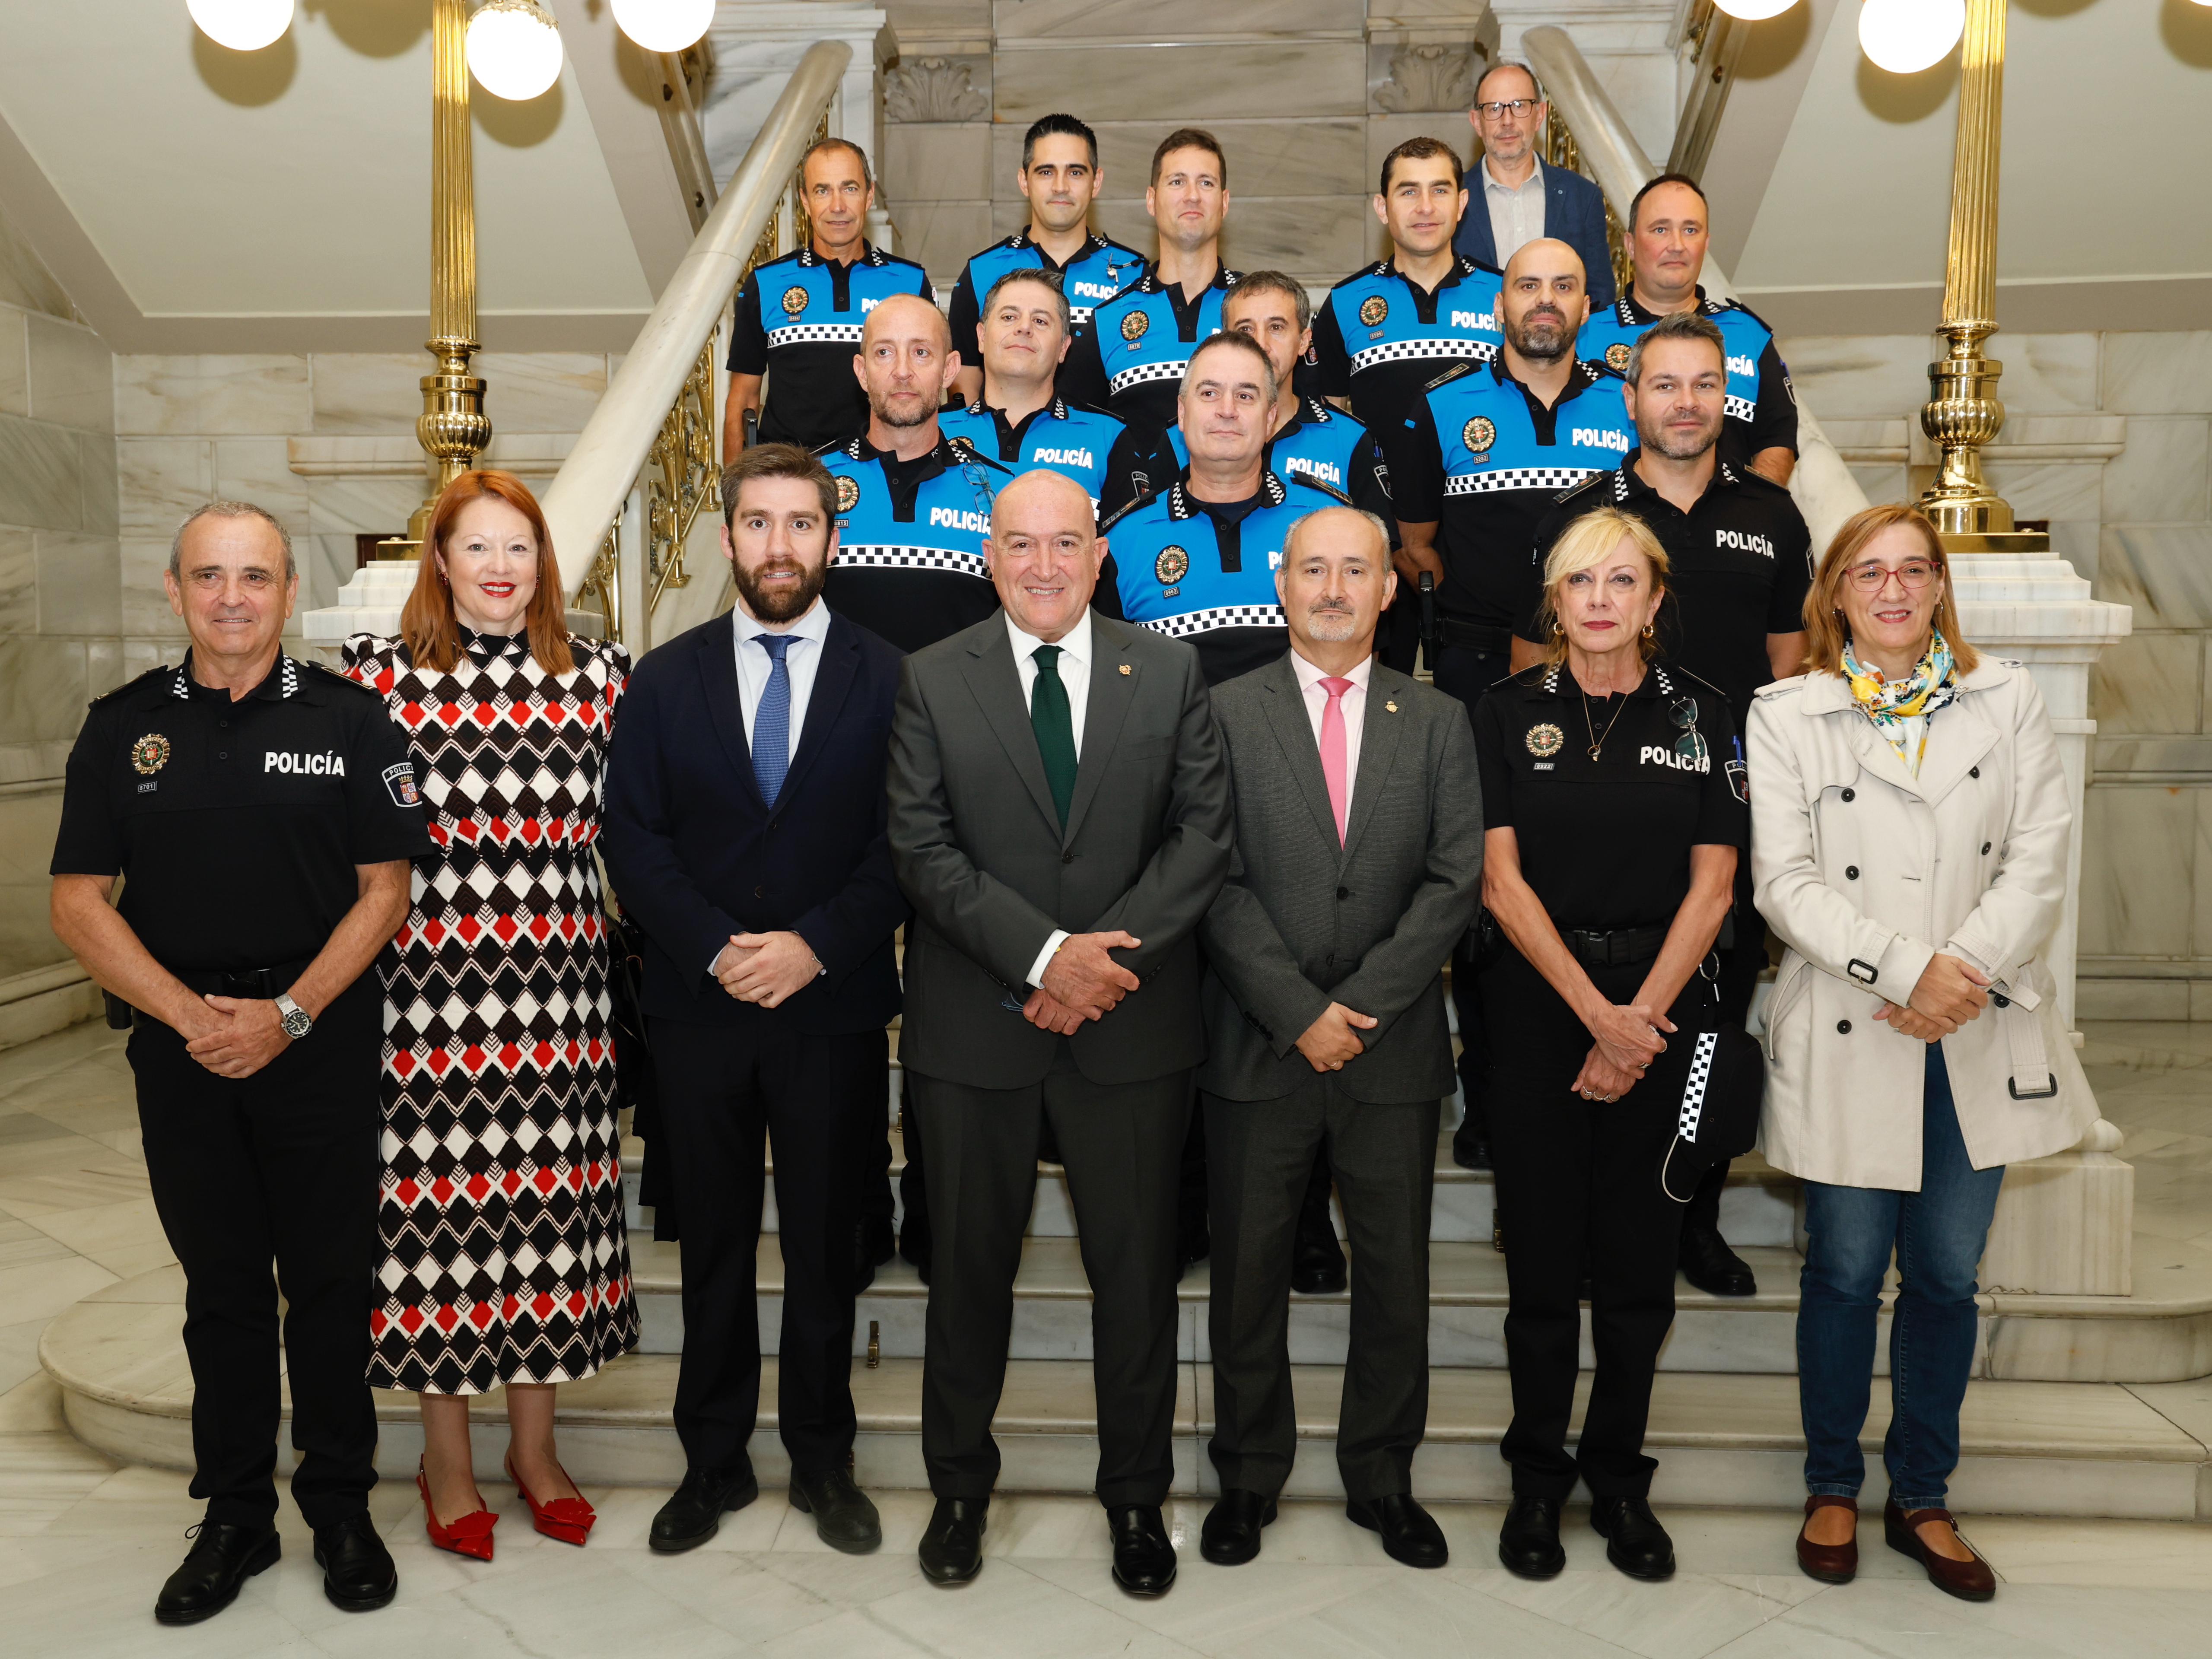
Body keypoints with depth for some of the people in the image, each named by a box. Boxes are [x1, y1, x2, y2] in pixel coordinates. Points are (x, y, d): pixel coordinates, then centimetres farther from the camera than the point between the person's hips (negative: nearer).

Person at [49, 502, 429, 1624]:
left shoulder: (348, 720, 0)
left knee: (331, 1282, 5)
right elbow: (79, 902, 3)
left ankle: (340, 1509, 21)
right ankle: (234, 1518, 25)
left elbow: (385, 887, -2)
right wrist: (189, 1014, -10)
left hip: (323, 1041, -2)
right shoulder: (124, 727, 5)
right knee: (222, 1288, 11)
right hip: (182, 1052, 2)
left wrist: (288, 1013, -12)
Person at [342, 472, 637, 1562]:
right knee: (436, 1200, 4)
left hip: (558, 984, 2)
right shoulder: (381, 672, 2)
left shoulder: (598, 676, 7)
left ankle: (533, 1447, 26)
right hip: (427, 981, -2)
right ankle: (447, 1462, 22)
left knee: (548, 1200, 8)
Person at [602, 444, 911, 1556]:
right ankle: (713, 1461, 28)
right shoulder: (665, 680, 6)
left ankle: (822, 1461, 27)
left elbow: (905, 845, -4)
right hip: (697, 1008, 1)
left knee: (823, 1245, 10)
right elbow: (632, 839, 1)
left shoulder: (887, 680, 1)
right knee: (714, 1246, 12)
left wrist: (814, 946, -15)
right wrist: (715, 949, -11)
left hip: (835, 1010, -1)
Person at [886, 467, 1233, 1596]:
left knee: (1135, 1268, 11)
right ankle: (959, 1485, 34)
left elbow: (1204, 833, -3)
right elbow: (923, 846, -7)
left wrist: (1112, 953, -15)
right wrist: (1045, 953, -18)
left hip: (1132, 1024, 1)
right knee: (970, 1264, 14)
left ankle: (1137, 1494, 31)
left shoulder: (1169, 672, 3)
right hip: (975, 1025, 0)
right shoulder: (932, 680, 0)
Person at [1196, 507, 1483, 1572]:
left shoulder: (1437, 722, 7)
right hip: (1256, 1046, -1)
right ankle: (1249, 1475, 25)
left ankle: (1382, 1477, 27)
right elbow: (1217, 883, -5)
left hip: (1393, 1047, 2)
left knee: (1396, 1273, 10)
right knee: (1248, 1272, 8)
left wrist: (1357, 1006, -10)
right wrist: (1298, 1012, -12)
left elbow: (1455, 883, -1)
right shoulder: (1226, 713, 2)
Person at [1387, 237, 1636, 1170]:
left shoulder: (1626, 409, 11)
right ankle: (1487, 1098, 11)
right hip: (1478, 671, -1)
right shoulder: (1441, 410, 7)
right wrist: (1486, 622, 6)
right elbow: (1415, 543, 12)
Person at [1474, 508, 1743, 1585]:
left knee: (1638, 1255, 7)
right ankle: (1538, 1475, 19)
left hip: (1661, 1011, 1)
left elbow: (1711, 887, 0)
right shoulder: (1509, 714, 1)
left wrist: (1640, 1022, -9)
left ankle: (1618, 1476, 22)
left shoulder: (1702, 716, 4)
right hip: (1537, 1005, -1)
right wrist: (1598, 1013, -10)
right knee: (1542, 1253, 4)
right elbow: (1502, 881, -4)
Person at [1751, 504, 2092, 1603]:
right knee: (1845, 1275, 6)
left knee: (1946, 1278, 10)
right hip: (1848, 1038, -2)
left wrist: (1968, 966, -14)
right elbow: (1785, 880, -7)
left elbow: (2040, 860, 0)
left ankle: (1922, 1499, 27)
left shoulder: (2009, 703, 9)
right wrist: (1905, 969, -17)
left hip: (1979, 1041, 2)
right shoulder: (1786, 717, 1)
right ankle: (1833, 1490, 25)